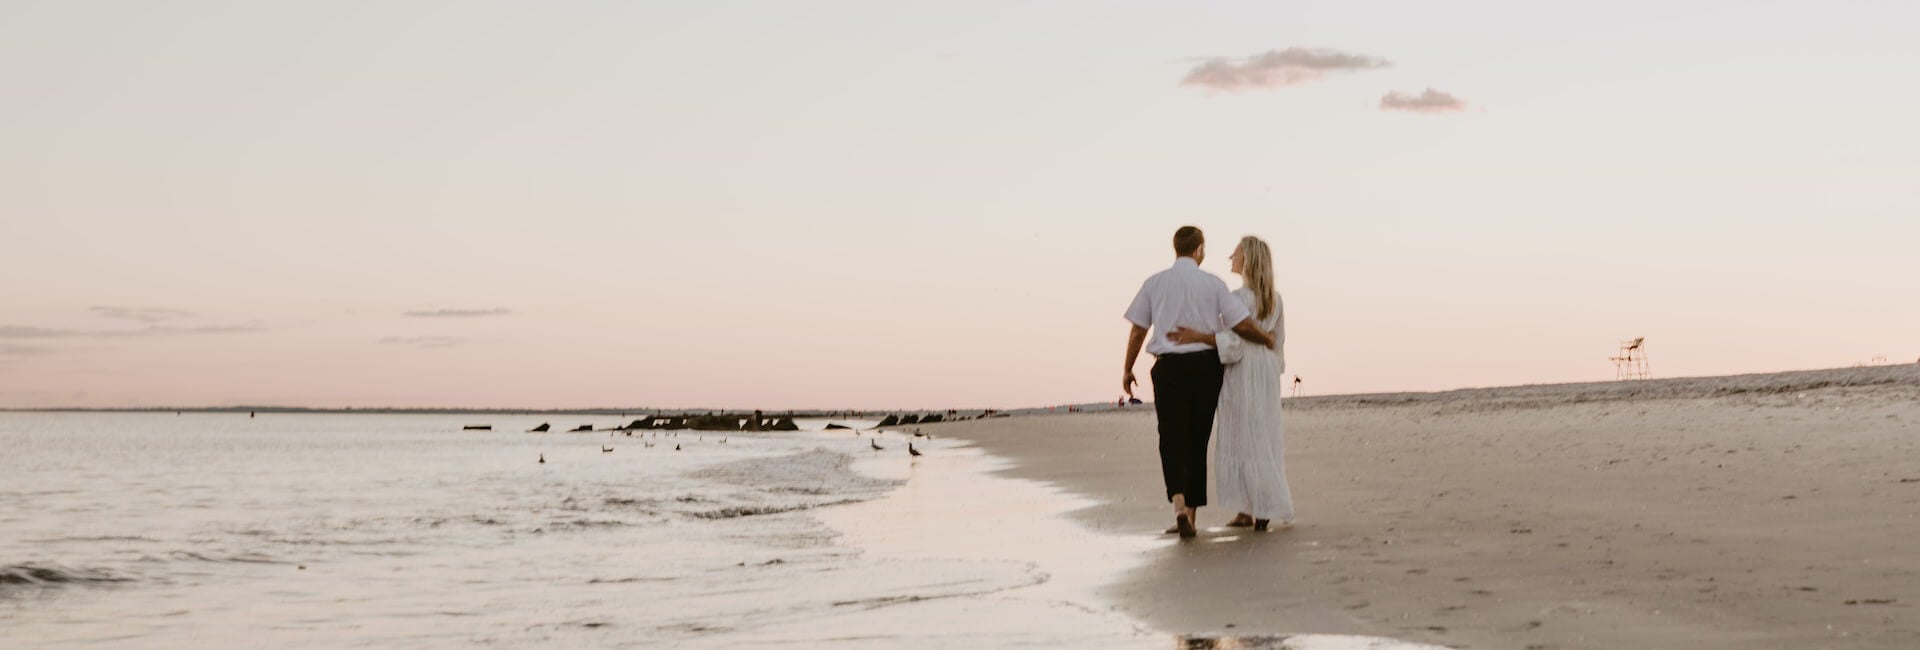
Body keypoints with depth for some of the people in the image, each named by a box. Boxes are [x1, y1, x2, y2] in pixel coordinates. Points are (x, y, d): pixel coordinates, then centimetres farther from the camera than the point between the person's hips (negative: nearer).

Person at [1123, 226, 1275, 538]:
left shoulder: (1154, 283, 2)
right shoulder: (1212, 284, -2)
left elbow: (1138, 331, 5)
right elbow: (1243, 325, -4)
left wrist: (1128, 369, 16)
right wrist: (1268, 340, 16)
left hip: (1169, 367, 0)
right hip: (1205, 366, 0)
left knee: (1172, 440, -2)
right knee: (1197, 440, 11)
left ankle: (1179, 504, -25)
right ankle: (1191, 512, 16)